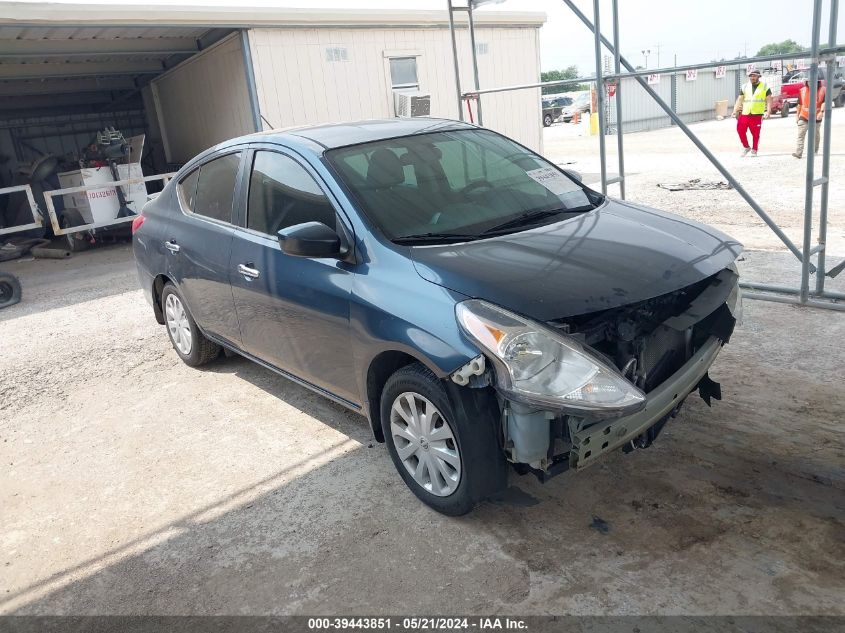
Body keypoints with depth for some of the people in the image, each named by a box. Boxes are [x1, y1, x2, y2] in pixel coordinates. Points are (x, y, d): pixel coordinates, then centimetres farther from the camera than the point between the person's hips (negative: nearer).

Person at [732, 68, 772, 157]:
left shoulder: (764, 87, 6)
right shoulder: (745, 87, 15)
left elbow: (769, 100, 3)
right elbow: (739, 99, 13)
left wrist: (768, 111, -11)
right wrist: (735, 111, 1)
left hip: (757, 114, -3)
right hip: (744, 113, 3)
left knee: (756, 133, -1)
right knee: (740, 130, -6)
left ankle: (754, 150, 12)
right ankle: (746, 147, 13)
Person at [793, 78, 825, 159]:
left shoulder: (822, 90, -3)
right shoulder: (802, 90, 3)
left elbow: (824, 102, -11)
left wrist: (821, 112, -27)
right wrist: (797, 115, 11)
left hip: (816, 118, 0)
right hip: (804, 117, 0)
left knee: (816, 135, 15)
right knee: (801, 135, -14)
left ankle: (815, 151, 31)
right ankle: (798, 153, -21)